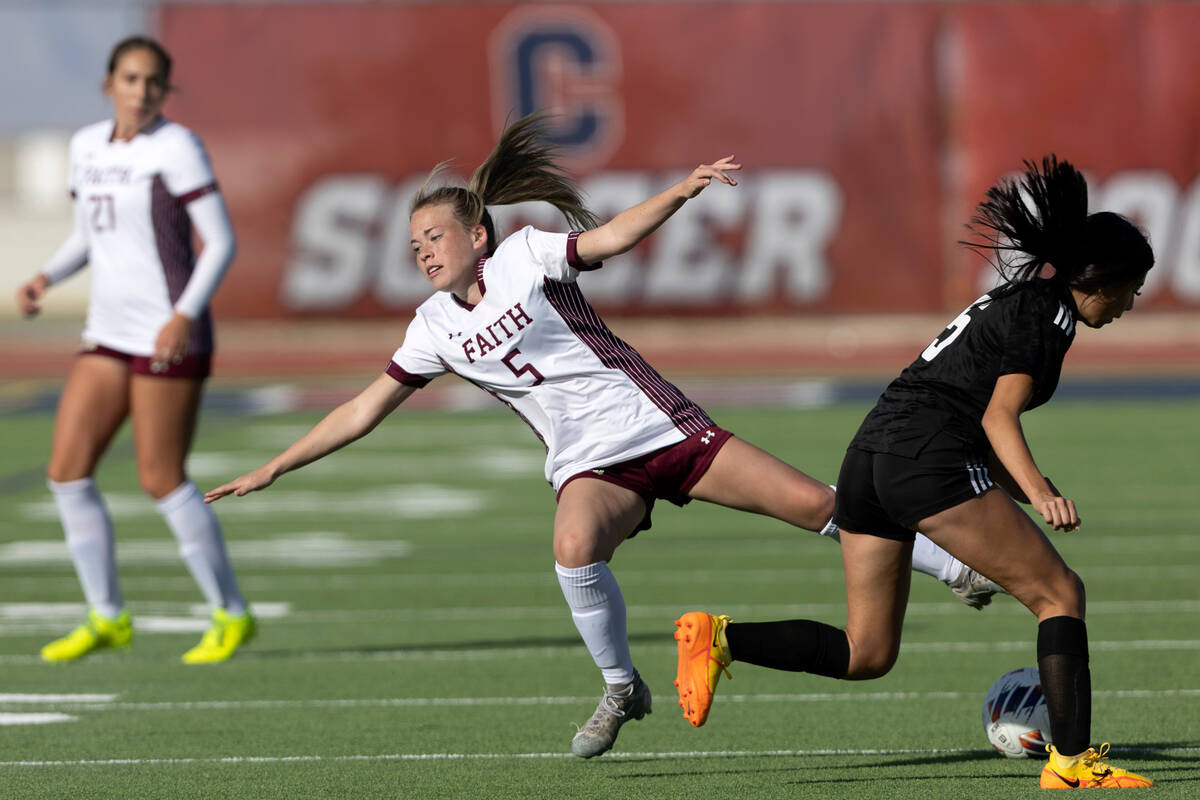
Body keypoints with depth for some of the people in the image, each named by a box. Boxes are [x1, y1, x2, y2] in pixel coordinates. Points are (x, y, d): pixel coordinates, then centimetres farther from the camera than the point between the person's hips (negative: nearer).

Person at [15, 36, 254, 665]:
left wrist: (185, 316, -23)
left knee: (161, 479, -7)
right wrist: (45, 279, 4)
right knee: (66, 470, 1)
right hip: (108, 334, 7)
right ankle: (107, 618, 12)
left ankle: (231, 614, 8)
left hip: (170, 337, -7)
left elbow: (221, 242, -12)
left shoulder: (177, 147, -10)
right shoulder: (87, 146, 10)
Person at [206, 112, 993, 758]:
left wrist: (681, 191, -33)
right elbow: (363, 411, 13)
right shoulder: (435, 327, 7)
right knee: (575, 547, -33)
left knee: (817, 505, -9)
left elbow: (613, 236, -16)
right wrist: (272, 469, 11)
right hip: (592, 466, 2)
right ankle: (622, 689, -12)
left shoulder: (523, 256, -4)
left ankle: (958, 568, 7)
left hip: (661, 428, -2)